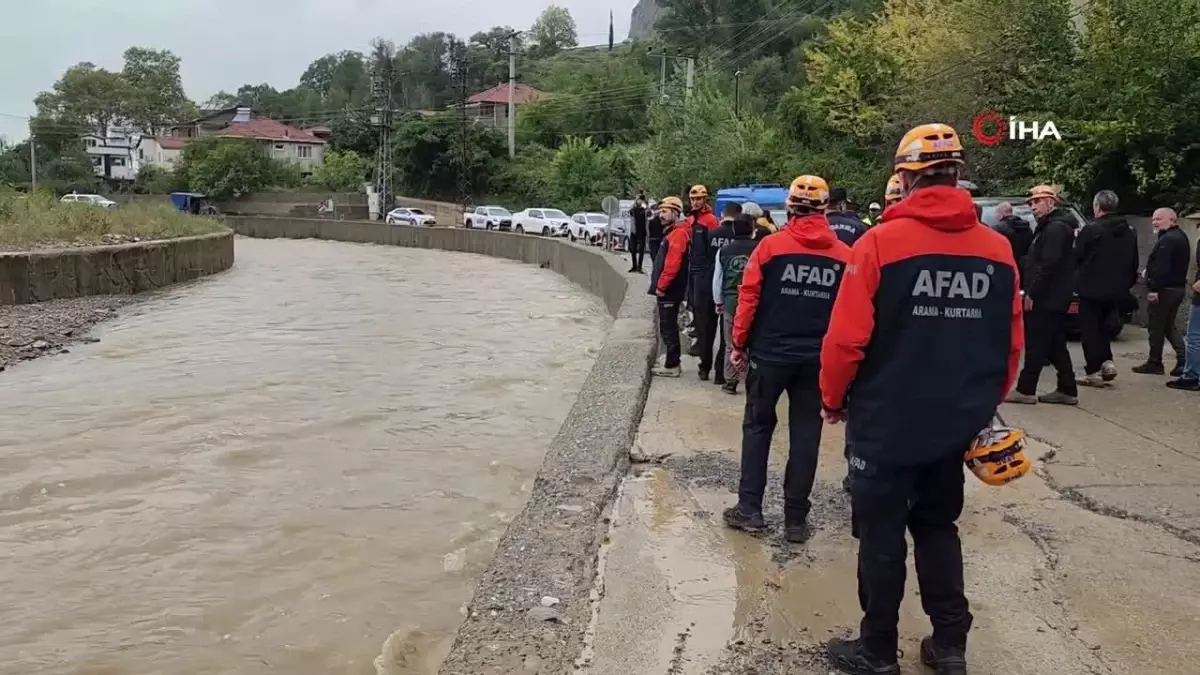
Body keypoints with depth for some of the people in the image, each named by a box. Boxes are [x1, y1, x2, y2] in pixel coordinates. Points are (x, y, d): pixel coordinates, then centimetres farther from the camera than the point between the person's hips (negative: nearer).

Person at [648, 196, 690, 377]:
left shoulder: (678, 233, -16)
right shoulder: (672, 232, 17)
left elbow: (672, 264, -24)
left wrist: (661, 285, -19)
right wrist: (659, 285, 17)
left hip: (669, 290, -10)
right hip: (668, 290, 10)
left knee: (668, 328, -6)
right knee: (668, 327, 16)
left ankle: (671, 366, -1)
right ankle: (671, 360, 24)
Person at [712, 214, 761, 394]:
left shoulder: (724, 250, 2)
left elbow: (717, 279, 8)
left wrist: (719, 302, 19)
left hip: (730, 301, 2)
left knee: (731, 344, 11)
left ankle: (730, 382, 13)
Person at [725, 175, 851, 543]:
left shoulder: (771, 245, -7)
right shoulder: (845, 256, 0)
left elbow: (748, 298, -7)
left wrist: (739, 343, 2)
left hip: (770, 353, -1)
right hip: (818, 358, 2)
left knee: (758, 427, 12)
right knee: (805, 434, 9)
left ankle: (749, 508, 12)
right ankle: (796, 518, 14)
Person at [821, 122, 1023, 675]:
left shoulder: (881, 242, -16)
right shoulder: (998, 250, -1)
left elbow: (846, 338, -17)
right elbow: (1012, 344, 5)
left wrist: (833, 399, 0)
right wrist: (982, 403, 20)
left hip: (885, 423, -4)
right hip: (957, 425, 5)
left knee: (881, 536, 10)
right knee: (938, 527, 22)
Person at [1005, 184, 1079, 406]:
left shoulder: (1056, 228, -14)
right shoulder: (1050, 226, 19)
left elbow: (1048, 265, -22)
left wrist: (1032, 293, -20)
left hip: (1047, 297, -10)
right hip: (1052, 297, 10)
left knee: (1036, 343, -6)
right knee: (1055, 345, 11)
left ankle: (1026, 390, -2)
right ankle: (1067, 390, 15)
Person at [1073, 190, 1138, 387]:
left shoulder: (1091, 229, -14)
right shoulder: (1129, 231, 9)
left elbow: (1076, 258, -8)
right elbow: (1133, 263, 13)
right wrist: (1127, 284, 21)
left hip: (1092, 288, -6)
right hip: (1116, 289, 6)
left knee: (1090, 329, 2)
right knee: (1104, 326, 22)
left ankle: (1094, 371, 2)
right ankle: (1107, 361, 9)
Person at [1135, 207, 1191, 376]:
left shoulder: (1167, 240, -18)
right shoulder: (1181, 237, 16)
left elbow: (1161, 268, -25)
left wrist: (1154, 288, -25)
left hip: (1164, 289, -10)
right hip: (1178, 287, 10)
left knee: (1156, 327, -1)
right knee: (1169, 326, 16)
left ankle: (1154, 363, 5)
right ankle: (1184, 361, 7)